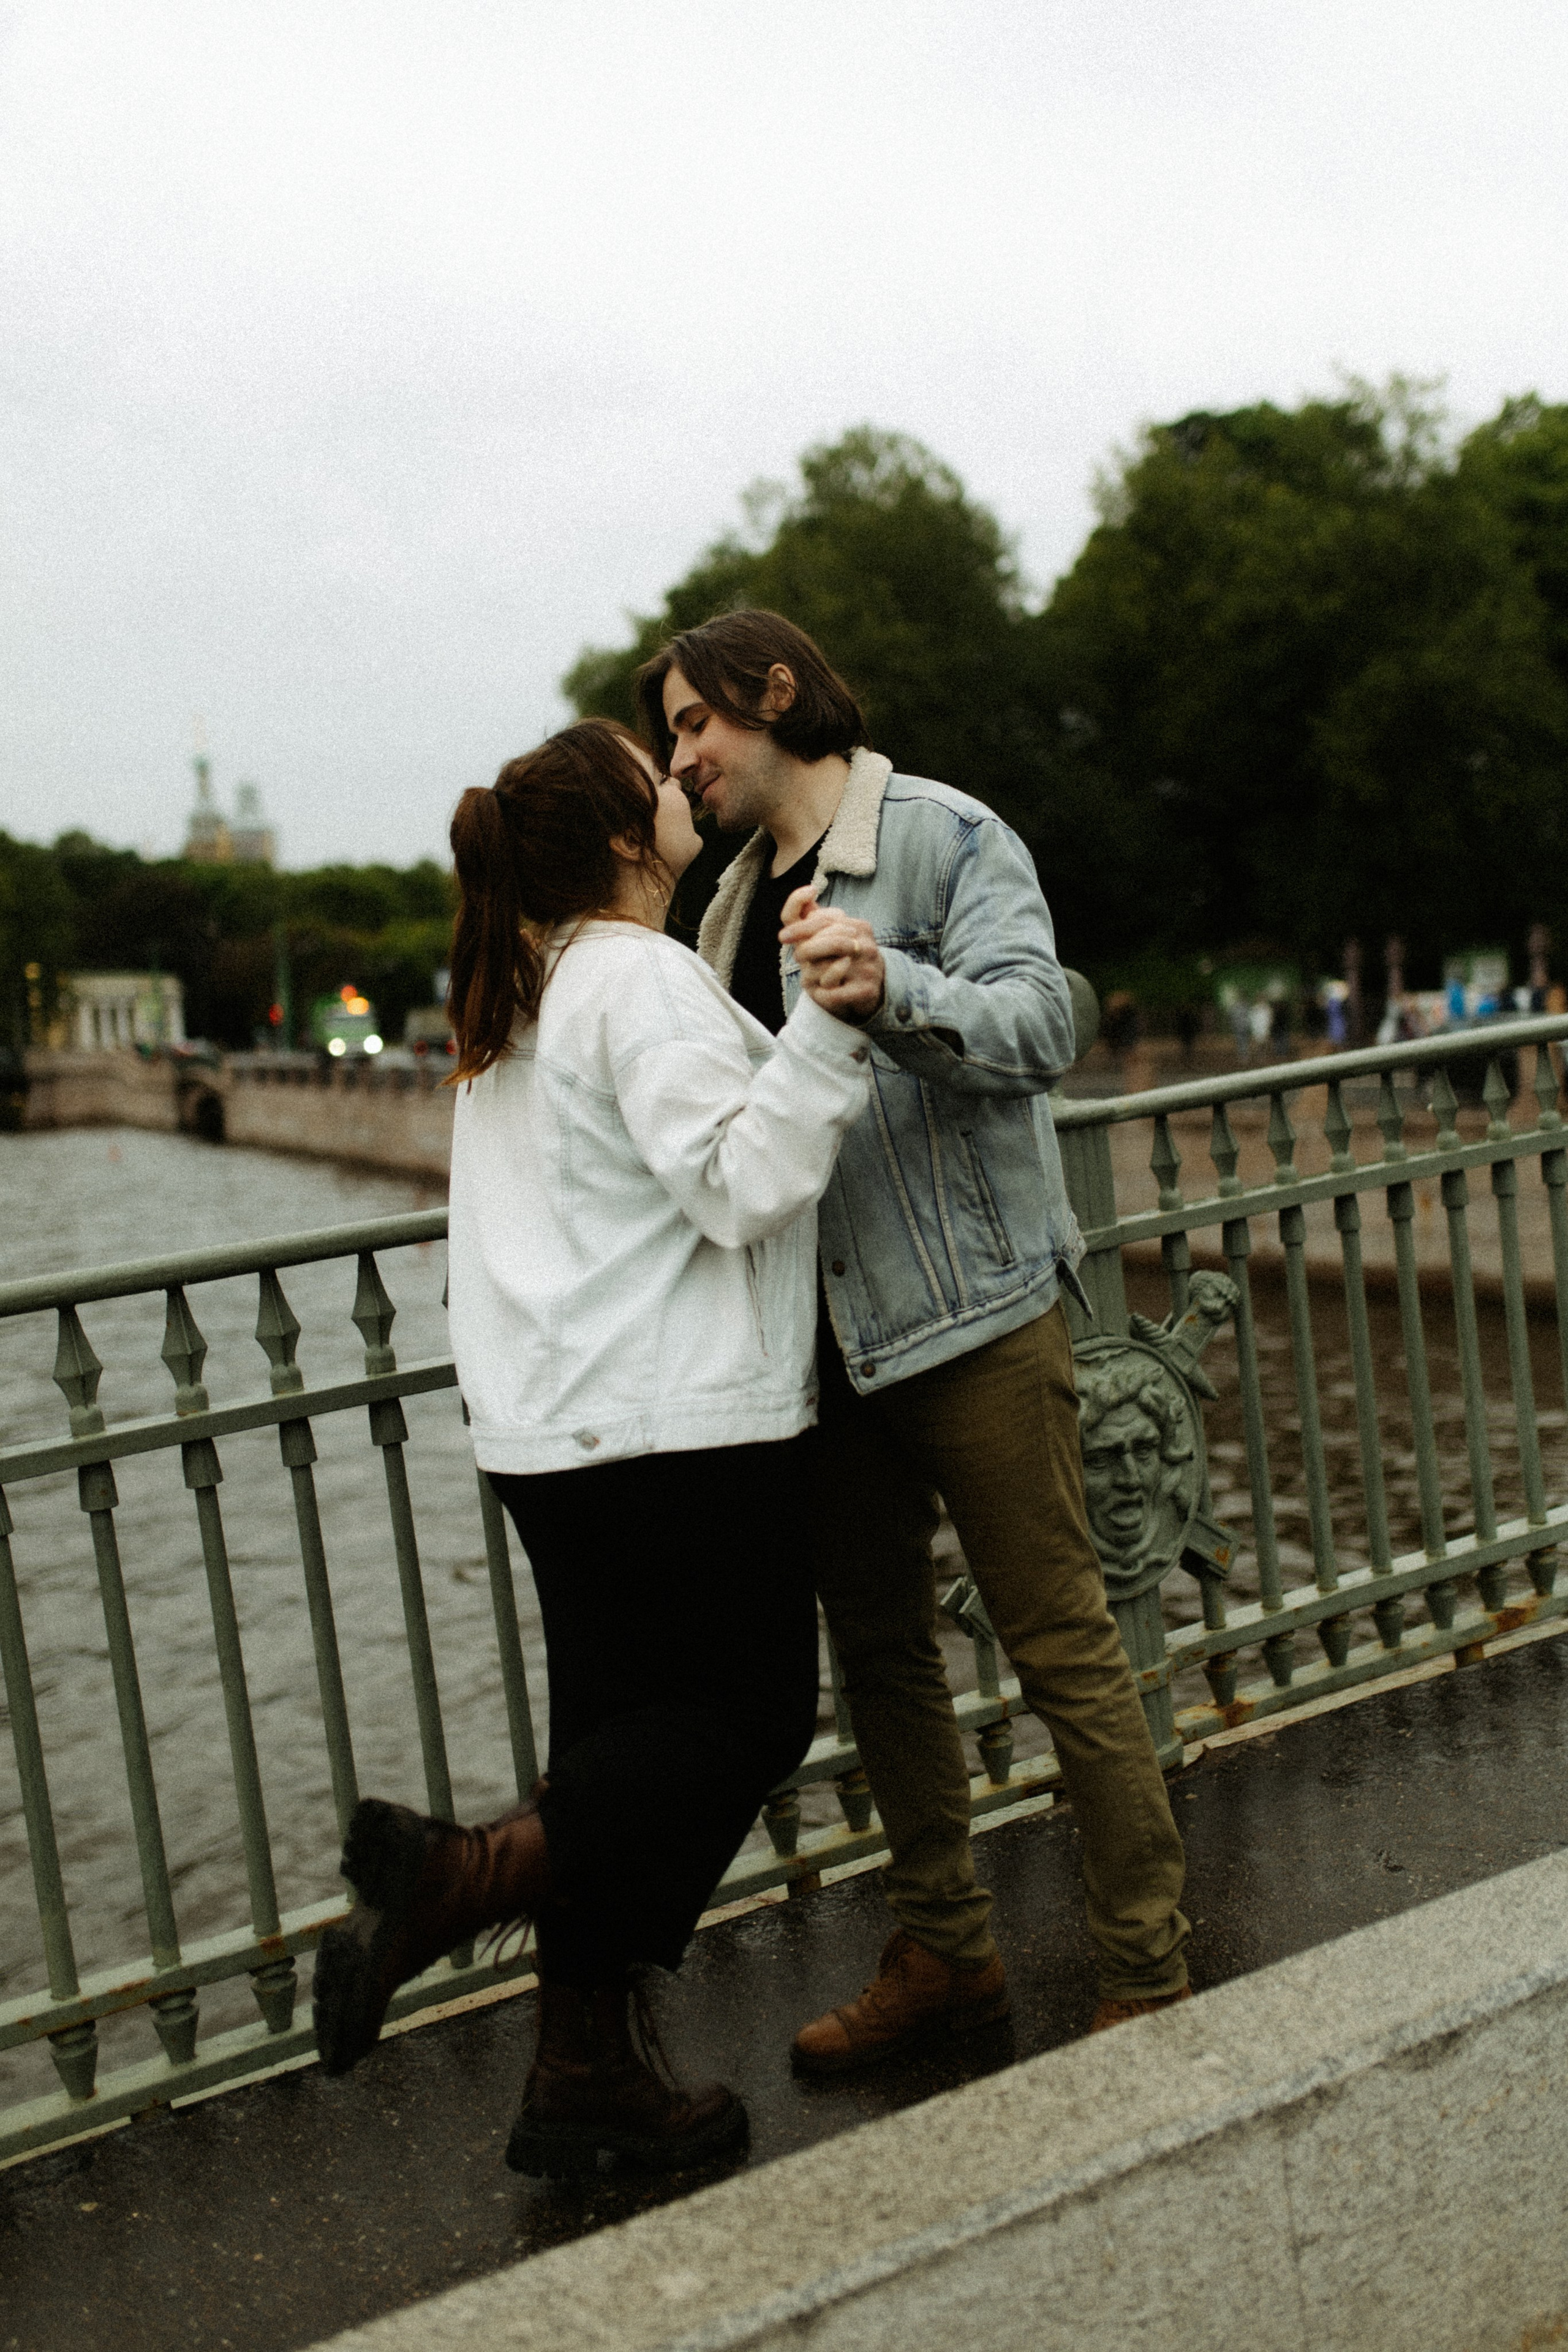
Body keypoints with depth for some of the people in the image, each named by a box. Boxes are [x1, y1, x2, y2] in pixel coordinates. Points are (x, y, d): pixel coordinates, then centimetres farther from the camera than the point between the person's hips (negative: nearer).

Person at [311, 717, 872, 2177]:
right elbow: (743, 1183, -21)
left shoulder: (526, 992, 17)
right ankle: (465, 1876, -12)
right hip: (670, 1421, -9)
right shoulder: (644, 980, -13)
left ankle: (588, 2072, 16)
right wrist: (829, 1022, -25)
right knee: (753, 1706, 1)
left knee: (627, 1728, 12)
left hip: (555, 1424, 9)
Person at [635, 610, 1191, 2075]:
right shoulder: (744, 894, 17)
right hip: (828, 1332, 8)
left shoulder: (943, 836, -6)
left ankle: (1148, 1974, 9)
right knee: (878, 1650, 13)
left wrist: (893, 989, -37)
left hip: (971, 1309, -8)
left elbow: (1038, 1020, -21)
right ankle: (942, 1952, 27)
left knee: (1063, 1650, -2)